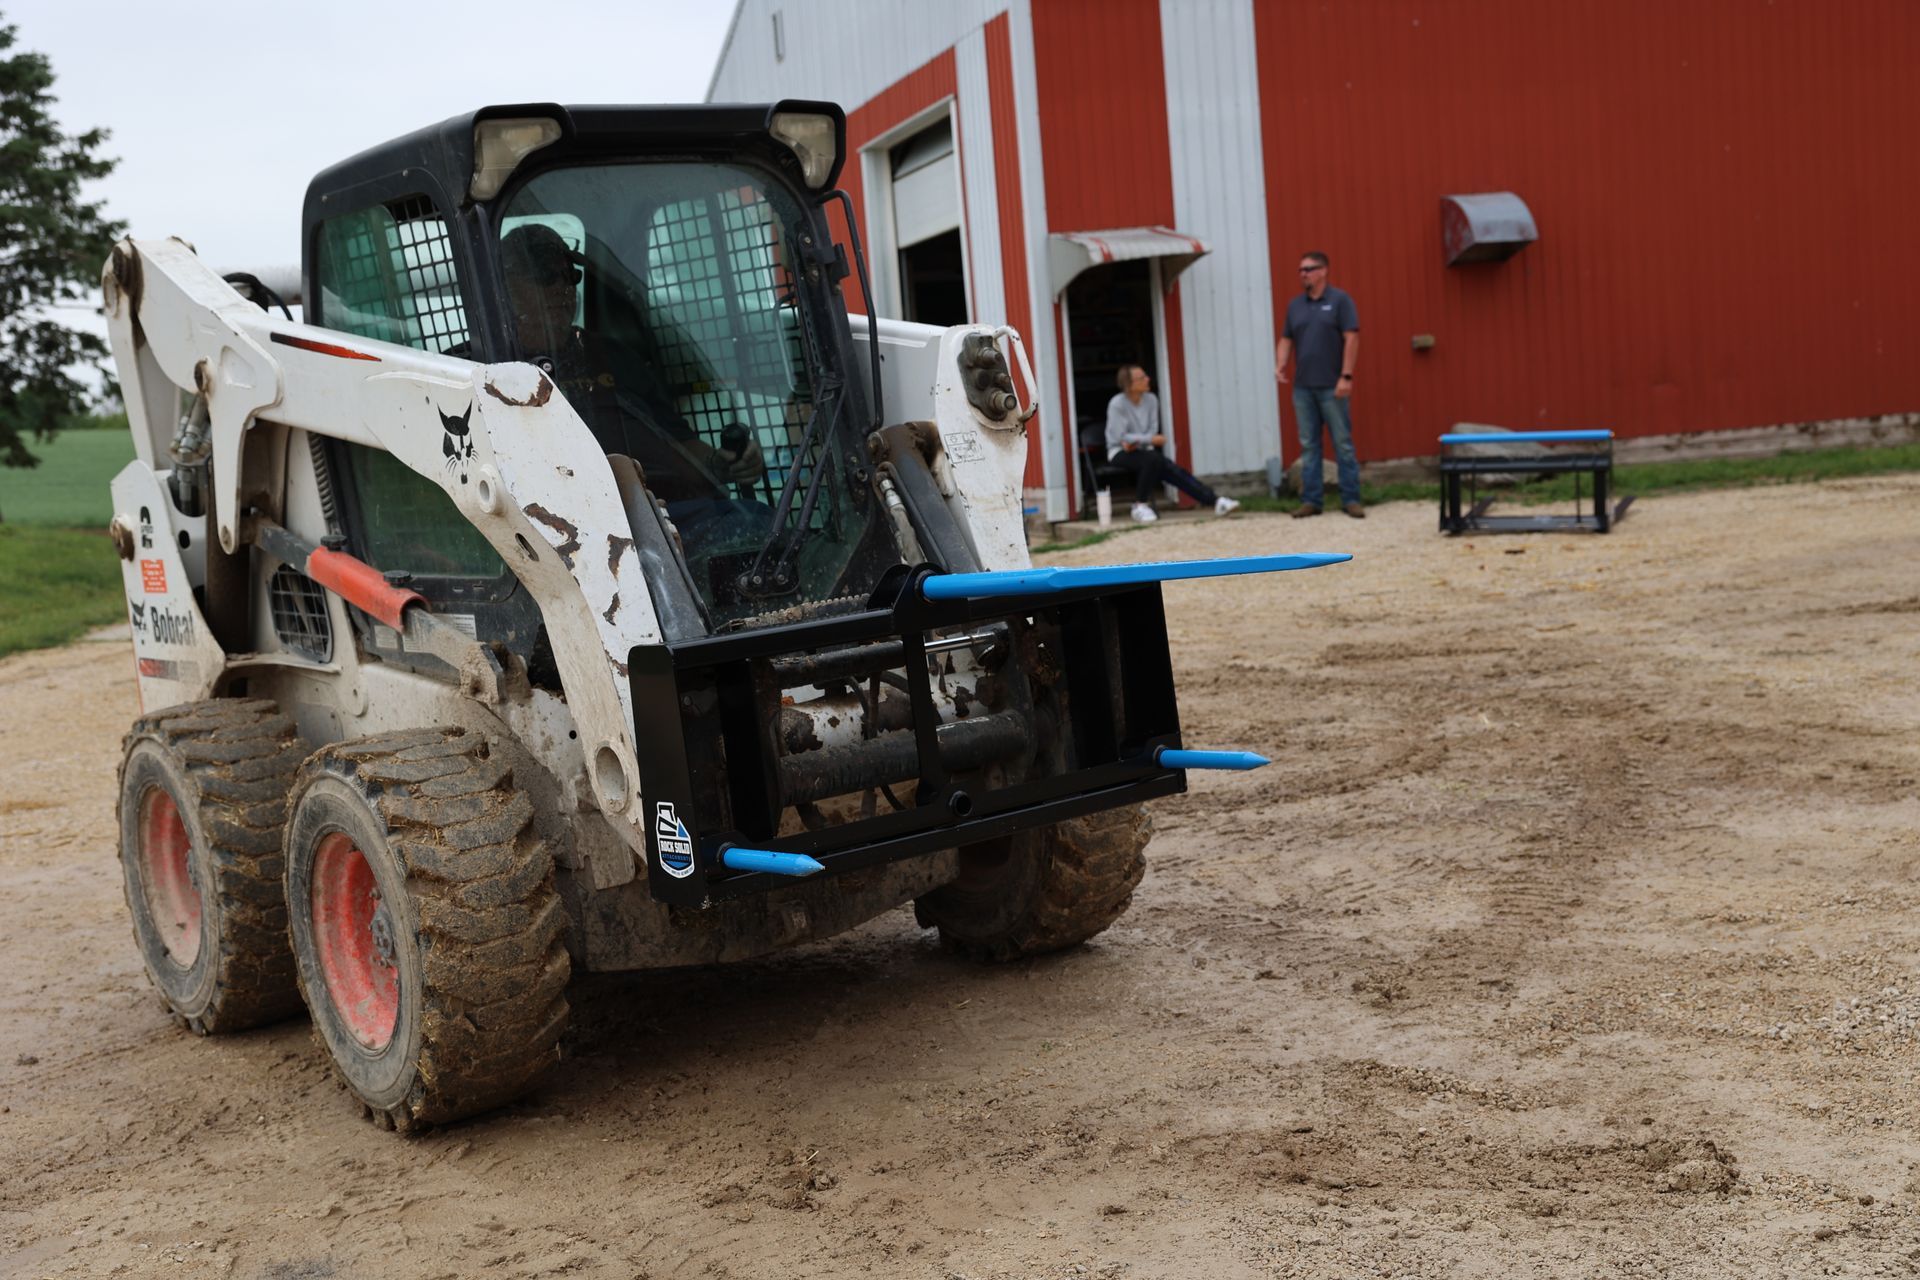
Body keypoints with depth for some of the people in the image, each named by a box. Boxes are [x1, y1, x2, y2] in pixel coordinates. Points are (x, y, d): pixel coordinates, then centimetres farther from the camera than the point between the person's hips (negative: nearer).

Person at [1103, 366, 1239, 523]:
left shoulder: (1151, 400, 3)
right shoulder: (1117, 404, -14)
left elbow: (1153, 430, 1)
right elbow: (1119, 437, -17)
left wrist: (1136, 442, -19)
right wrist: (1150, 439, -20)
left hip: (1142, 450, 5)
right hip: (1120, 453, -5)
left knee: (1172, 469, -19)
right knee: (1153, 459, -34)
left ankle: (1214, 501, -27)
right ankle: (1140, 506, -22)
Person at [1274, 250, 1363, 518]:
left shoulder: (1339, 300, -2)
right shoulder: (1295, 305, 12)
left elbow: (1351, 339, -7)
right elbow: (1286, 340, 15)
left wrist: (1346, 376, -14)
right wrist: (1279, 365, -4)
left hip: (1332, 386, -5)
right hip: (1303, 387, 5)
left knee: (1343, 443, -1)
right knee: (1308, 445, 6)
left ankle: (1350, 499, 2)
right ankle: (1311, 499, 10)